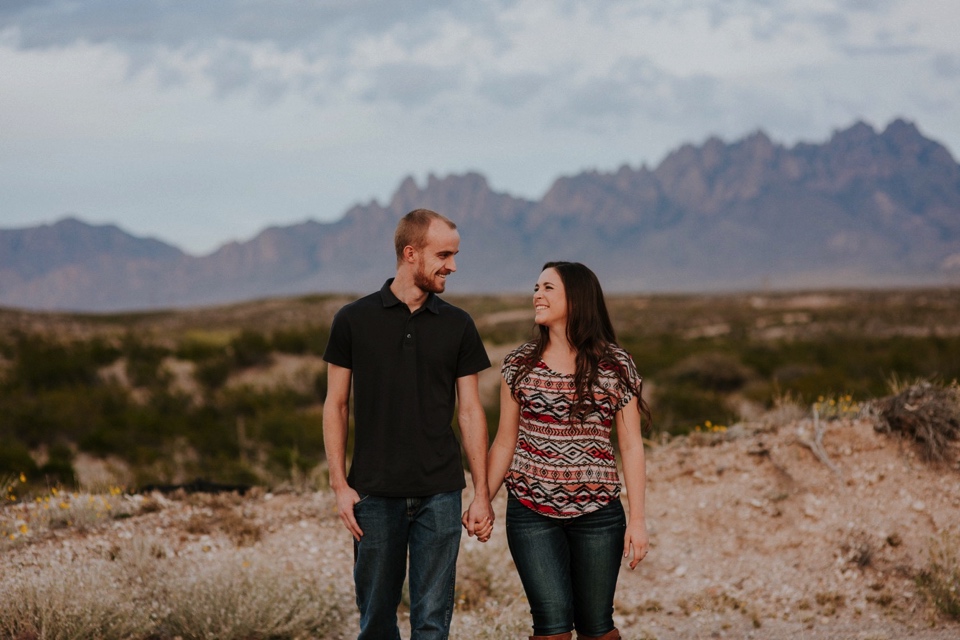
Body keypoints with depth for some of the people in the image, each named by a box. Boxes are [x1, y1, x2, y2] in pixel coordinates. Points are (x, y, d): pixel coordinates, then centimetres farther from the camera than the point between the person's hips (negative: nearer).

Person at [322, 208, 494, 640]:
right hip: (375, 492, -1)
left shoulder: (457, 326, 5)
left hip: (439, 492, 1)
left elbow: (470, 411, 7)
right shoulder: (354, 320, 1)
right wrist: (340, 485, -4)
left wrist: (482, 492, 2)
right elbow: (336, 406, 4)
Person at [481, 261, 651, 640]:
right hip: (531, 510, 1)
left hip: (598, 512, 0)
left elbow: (631, 446, -1)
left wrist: (638, 518, -5)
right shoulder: (519, 364, 4)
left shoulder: (615, 366, 0)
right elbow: (505, 441, 9)